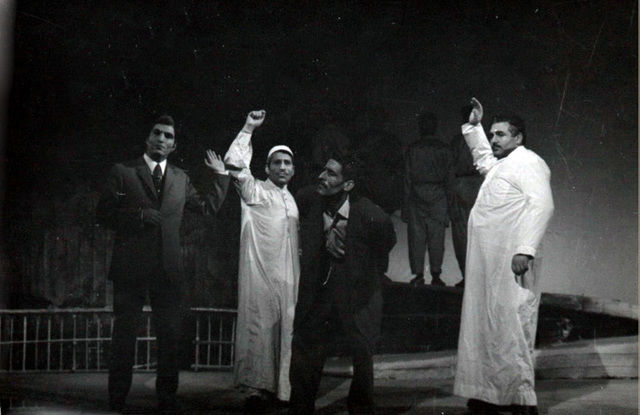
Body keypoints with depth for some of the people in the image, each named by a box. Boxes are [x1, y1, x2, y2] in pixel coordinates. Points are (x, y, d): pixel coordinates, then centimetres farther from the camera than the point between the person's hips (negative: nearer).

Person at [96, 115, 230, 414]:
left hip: (168, 268, 3)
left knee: (171, 336, 4)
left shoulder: (180, 178, 15)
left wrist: (222, 176, 15)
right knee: (124, 334, 1)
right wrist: (138, 215, -12)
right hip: (130, 266, -3)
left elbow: (208, 206, 21)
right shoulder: (122, 172, 4)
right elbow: (103, 214, 0)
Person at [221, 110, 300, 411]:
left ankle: (278, 390, 15)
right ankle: (257, 390, -6)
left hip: (287, 277, 7)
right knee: (259, 329, -10)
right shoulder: (254, 191, 2)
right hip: (260, 273, -7)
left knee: (283, 331, 7)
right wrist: (248, 129, -17)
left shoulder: (291, 199, 22)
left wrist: (299, 275, 22)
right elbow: (234, 163, -16)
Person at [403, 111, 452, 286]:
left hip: (416, 195, 0)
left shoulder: (412, 149, 0)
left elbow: (407, 176, 1)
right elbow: (448, 174, 0)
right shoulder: (443, 149, 1)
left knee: (416, 235, 3)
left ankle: (418, 274, 3)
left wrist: (406, 199, 6)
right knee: (436, 235, 3)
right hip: (437, 195, 0)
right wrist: (445, 191, 9)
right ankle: (435, 274, 2)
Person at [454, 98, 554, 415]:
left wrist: (525, 250, -26)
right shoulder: (500, 166, 25)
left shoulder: (527, 162, -4)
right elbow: (483, 158, 49)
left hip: (511, 262, -10)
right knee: (488, 327, 11)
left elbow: (541, 205, -18)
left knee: (510, 327, -11)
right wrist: (474, 126, 41)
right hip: (489, 264, 10)